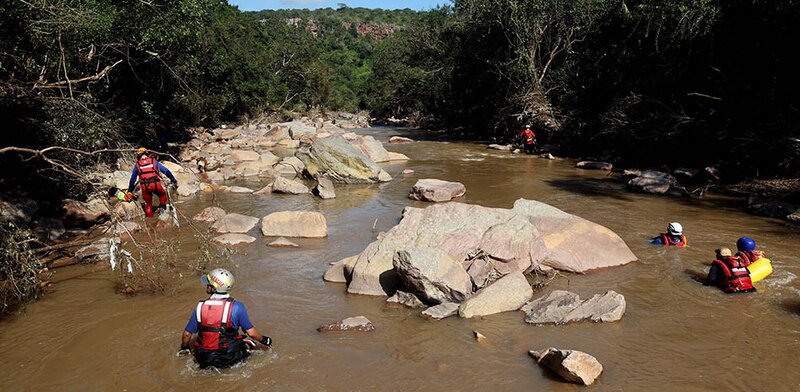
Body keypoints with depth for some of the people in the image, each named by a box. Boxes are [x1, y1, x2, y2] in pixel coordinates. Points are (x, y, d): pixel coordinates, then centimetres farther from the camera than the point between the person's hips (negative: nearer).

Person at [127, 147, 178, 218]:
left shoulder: (137, 165, 17)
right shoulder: (154, 161, 16)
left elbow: (132, 179, 21)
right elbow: (166, 171, 12)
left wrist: (129, 191, 29)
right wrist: (174, 180, 15)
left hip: (145, 186, 1)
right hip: (156, 184, -1)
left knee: (148, 204, 16)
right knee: (163, 195, 27)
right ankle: (162, 205, 2)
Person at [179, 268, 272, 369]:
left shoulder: (200, 307, -5)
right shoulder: (236, 307, -13)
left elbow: (187, 334, 4)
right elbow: (251, 332, -7)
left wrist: (184, 348, 24)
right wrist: (263, 339, 13)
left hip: (204, 360, 3)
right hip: (228, 359, -3)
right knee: (249, 343, 21)